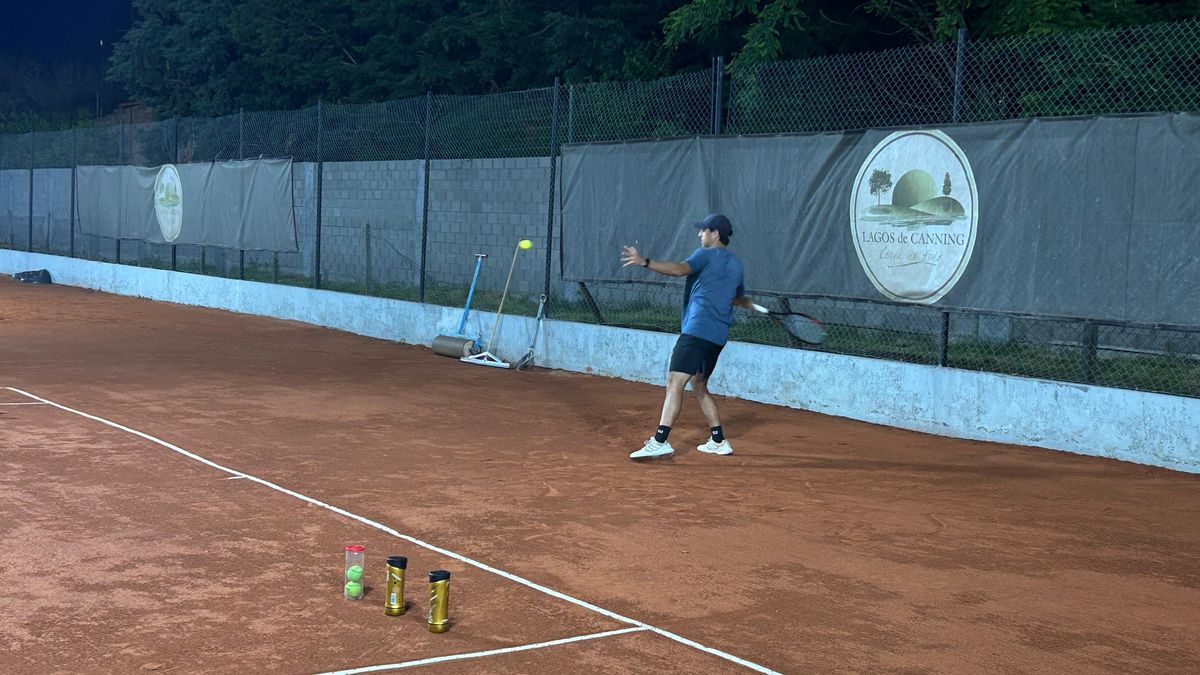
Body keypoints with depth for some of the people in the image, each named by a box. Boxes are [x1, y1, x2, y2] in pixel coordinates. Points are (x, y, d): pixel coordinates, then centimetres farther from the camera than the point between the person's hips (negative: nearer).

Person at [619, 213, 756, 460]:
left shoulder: (706, 255, -1)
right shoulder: (736, 264, 21)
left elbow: (680, 269, -21)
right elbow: (739, 298, 37)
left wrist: (645, 262, -31)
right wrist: (747, 303, 60)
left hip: (697, 330, -8)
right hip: (719, 336, 8)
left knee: (675, 383, -16)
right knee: (699, 386, 21)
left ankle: (660, 441, -28)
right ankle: (718, 441, 21)